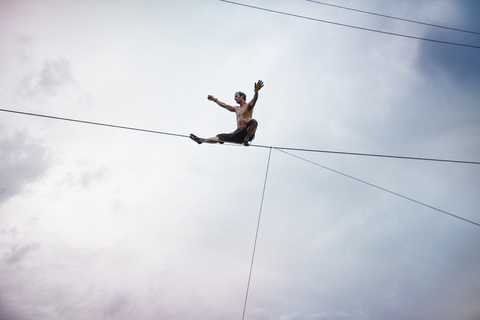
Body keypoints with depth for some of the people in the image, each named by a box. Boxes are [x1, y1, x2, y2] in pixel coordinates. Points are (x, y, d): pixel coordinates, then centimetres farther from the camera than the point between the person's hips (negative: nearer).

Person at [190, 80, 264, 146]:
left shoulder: (248, 106, 6)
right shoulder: (236, 109, 28)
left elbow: (254, 100, -16)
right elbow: (224, 105, 39)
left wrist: (256, 91, -35)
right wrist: (215, 99, 47)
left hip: (246, 132, -7)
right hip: (238, 132, 7)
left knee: (253, 122, -37)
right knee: (220, 137, 0)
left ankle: (246, 139, -34)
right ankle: (201, 140, -5)